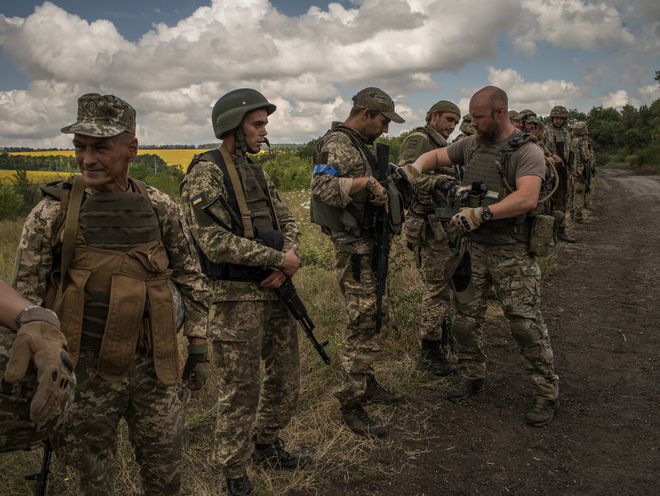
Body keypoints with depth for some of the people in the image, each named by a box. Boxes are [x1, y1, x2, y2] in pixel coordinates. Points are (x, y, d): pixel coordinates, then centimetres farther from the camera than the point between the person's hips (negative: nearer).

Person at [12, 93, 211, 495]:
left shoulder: (161, 209, -1)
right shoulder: (52, 214, -7)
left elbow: (191, 278, 8)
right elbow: (26, 300, -2)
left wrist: (199, 345, 6)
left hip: (154, 368, 2)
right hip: (84, 372, -1)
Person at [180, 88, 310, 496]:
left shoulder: (257, 172, 13)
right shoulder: (206, 173, -13)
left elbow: (288, 221, 13)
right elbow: (217, 242, -22)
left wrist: (286, 262, -8)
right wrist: (279, 259, -17)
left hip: (275, 291, 8)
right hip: (238, 298, -8)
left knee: (287, 376, 17)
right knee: (242, 389, 4)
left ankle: (267, 446, 39)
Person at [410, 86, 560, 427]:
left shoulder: (526, 152, -11)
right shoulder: (471, 145, 8)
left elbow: (527, 198, -26)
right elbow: (435, 156, 20)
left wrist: (482, 213, -33)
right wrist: (413, 170, -1)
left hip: (511, 252, -6)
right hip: (473, 247, 6)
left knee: (526, 325, -3)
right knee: (465, 320, 12)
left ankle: (547, 393, 12)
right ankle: (471, 377, 31)